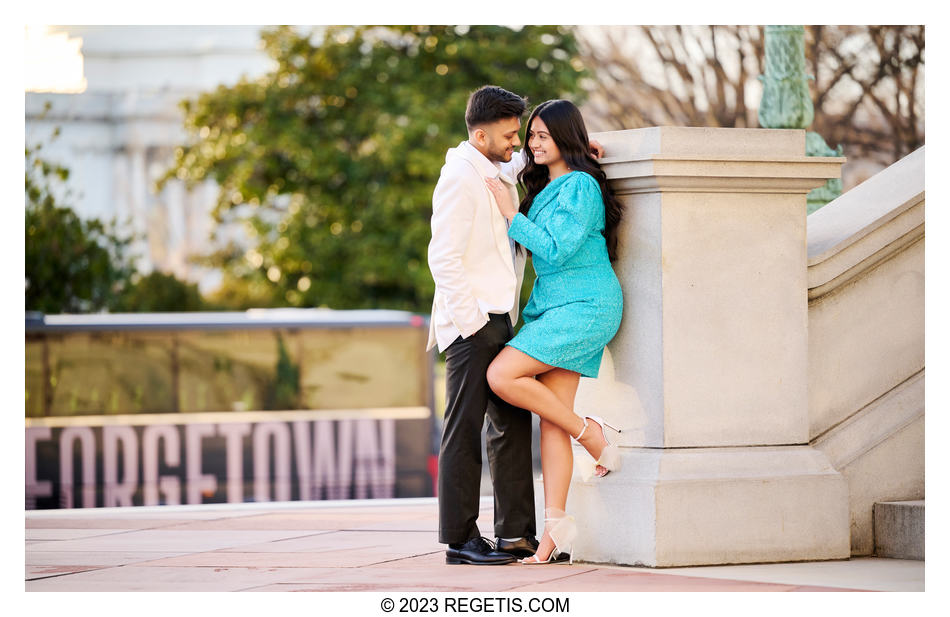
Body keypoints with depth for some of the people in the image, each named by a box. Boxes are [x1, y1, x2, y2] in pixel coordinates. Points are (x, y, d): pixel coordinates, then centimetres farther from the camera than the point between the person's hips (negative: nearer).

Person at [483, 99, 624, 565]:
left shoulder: (580, 186, -11)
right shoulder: (546, 188, 18)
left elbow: (555, 250, -18)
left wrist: (511, 214, -14)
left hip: (584, 307, -9)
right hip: (555, 308, 9)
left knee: (503, 375, -20)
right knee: (551, 418, 0)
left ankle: (591, 433, -4)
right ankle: (557, 529, -3)